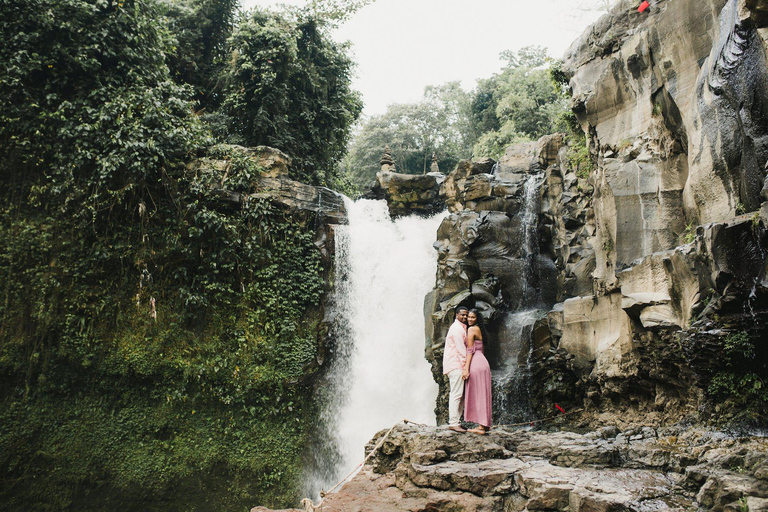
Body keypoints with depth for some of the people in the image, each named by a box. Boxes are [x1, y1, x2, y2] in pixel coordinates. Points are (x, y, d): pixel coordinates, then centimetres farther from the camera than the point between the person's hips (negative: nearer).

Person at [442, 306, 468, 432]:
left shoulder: (461, 327, 23)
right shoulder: (457, 328, -10)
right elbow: (460, 347, -16)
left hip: (458, 365, 11)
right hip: (456, 365, -11)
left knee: (460, 395, 11)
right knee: (456, 394, -12)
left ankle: (455, 421, 13)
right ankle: (453, 423, -13)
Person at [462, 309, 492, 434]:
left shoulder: (471, 329, -7)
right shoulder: (479, 329, 19)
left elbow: (470, 350, -12)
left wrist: (466, 368, -15)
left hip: (476, 364, -9)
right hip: (482, 362, 9)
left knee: (477, 394, -5)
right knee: (482, 394, 11)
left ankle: (481, 427, -4)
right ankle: (484, 424, 15)